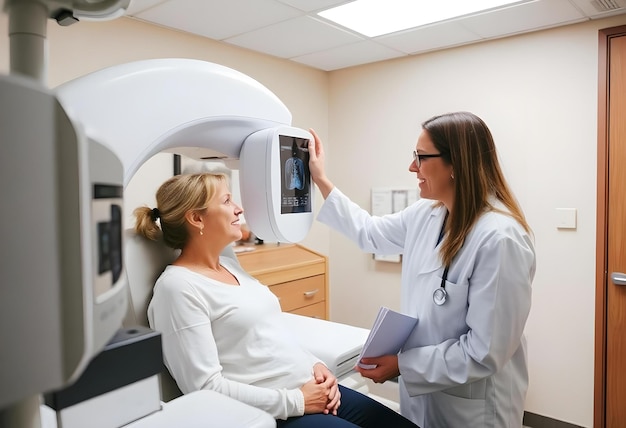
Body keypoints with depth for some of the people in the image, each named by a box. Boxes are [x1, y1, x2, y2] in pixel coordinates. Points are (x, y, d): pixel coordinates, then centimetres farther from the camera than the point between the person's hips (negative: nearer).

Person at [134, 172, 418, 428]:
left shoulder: (230, 265, 12)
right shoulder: (178, 286, -14)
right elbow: (205, 388, -19)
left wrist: (314, 364, 0)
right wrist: (295, 401, -17)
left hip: (312, 389, 8)